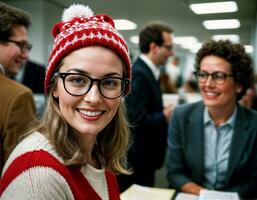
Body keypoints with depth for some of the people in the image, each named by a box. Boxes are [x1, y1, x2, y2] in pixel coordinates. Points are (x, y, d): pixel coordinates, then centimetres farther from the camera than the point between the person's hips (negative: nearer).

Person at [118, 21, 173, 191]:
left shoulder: (147, 71, 9)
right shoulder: (138, 74, -21)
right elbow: (139, 120, -26)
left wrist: (164, 111, -2)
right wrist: (165, 116, -12)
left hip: (144, 155, 9)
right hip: (136, 157, -9)